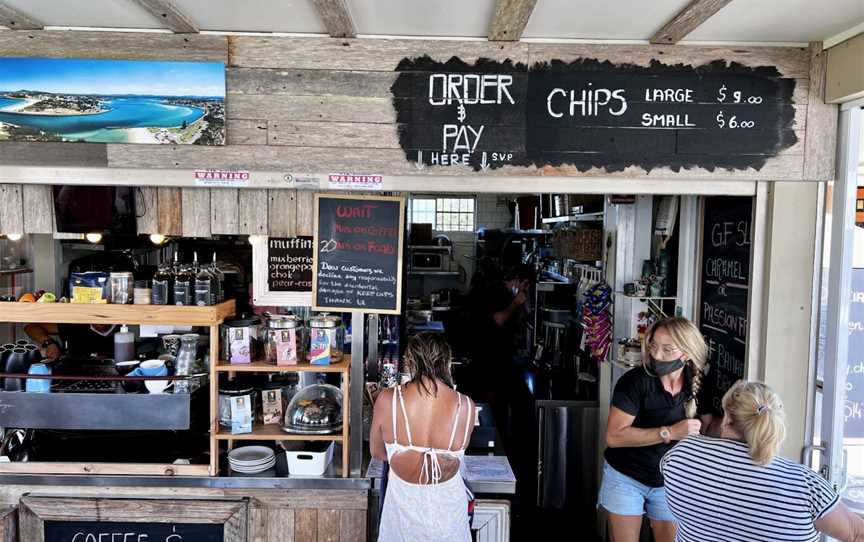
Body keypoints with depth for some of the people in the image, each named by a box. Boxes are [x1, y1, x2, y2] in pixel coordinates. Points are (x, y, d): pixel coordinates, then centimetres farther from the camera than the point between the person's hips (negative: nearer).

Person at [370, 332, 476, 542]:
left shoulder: (387, 400, -22)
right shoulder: (465, 407, -21)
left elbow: (377, 452, -6)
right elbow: (458, 451, -3)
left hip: (404, 502, 0)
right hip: (447, 505, 0)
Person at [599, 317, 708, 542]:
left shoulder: (697, 385, -6)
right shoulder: (635, 381, -21)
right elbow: (614, 436, -25)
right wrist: (669, 433, -28)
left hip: (670, 482, 4)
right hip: (626, 479, -4)